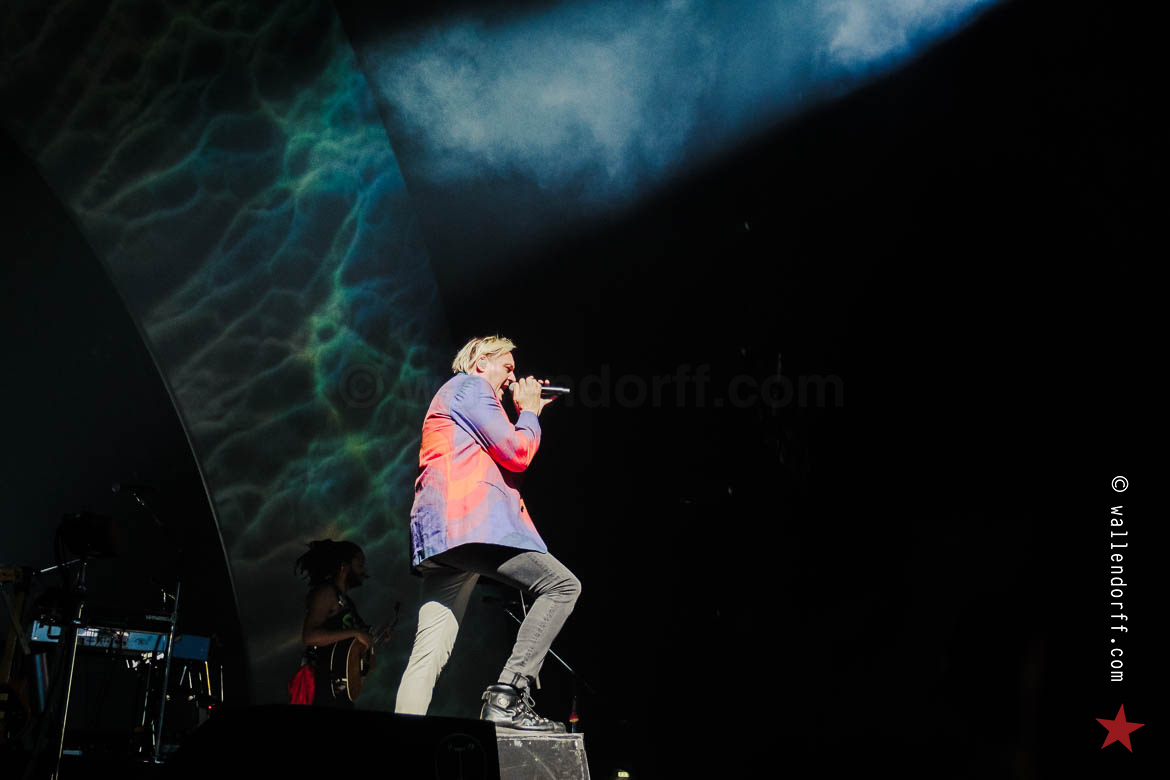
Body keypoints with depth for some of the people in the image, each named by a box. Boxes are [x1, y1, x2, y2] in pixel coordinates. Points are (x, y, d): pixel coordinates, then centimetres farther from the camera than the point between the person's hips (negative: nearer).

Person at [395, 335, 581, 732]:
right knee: (562, 585, -8)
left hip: (438, 536, 10)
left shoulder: (457, 395, 36)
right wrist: (529, 412, 13)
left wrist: (525, 413, 31)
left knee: (431, 650, -2)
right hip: (470, 521, -10)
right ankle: (507, 696, -17)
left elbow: (502, 456, 35)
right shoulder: (471, 387, 5)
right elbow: (517, 454, -4)